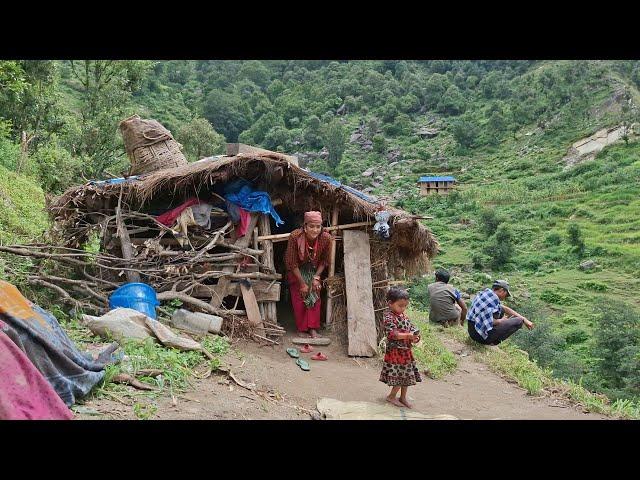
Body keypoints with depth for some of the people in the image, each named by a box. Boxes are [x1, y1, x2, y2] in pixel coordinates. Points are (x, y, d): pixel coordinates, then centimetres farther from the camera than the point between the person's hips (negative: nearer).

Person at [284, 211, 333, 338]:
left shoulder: (326, 238, -29)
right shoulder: (295, 236, -36)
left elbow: (324, 261, -9)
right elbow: (292, 263, -25)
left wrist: (316, 277, -15)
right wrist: (302, 283, -20)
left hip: (314, 270, 2)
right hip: (297, 270, -2)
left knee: (315, 296, 0)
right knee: (298, 298, 0)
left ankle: (313, 328, 11)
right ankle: (302, 328, 14)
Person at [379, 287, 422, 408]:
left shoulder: (403, 315, 9)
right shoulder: (389, 317, -16)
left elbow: (411, 327, 13)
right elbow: (392, 334, -25)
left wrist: (415, 336, -9)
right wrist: (408, 336, -33)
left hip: (406, 351, 8)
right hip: (395, 351, -8)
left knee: (407, 375, 14)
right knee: (400, 376, -4)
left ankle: (403, 397, 29)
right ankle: (391, 396, 15)